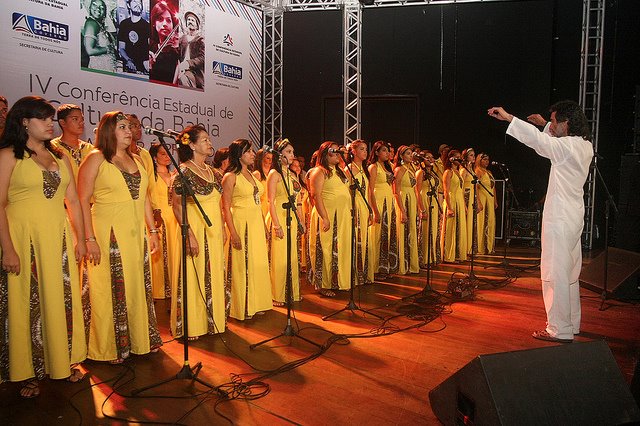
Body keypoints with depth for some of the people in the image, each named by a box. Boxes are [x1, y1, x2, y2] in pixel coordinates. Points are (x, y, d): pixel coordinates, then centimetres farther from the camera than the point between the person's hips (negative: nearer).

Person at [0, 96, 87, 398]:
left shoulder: (59, 156, 12)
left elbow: (73, 200, 13)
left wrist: (80, 239, 9)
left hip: (59, 238, 5)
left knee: (62, 299, 9)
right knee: (26, 302, 3)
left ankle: (64, 360, 25)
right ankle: (27, 372, 17)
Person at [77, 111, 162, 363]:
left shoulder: (135, 160, 15)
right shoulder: (96, 159, -4)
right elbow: (83, 201, -10)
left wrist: (152, 231, 14)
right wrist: (90, 239, -16)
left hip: (136, 234, 6)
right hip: (108, 234, -6)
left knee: (138, 287, 11)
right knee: (111, 291, 1)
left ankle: (140, 340, 25)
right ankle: (110, 348, 15)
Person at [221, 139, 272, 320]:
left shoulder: (252, 175, 14)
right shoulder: (231, 177, -9)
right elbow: (226, 207, -13)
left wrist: (264, 227, 16)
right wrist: (233, 233, -19)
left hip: (257, 223, 8)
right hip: (241, 223, -7)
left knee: (258, 263, 11)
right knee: (242, 265, -1)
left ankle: (255, 304, 23)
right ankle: (241, 308, 11)